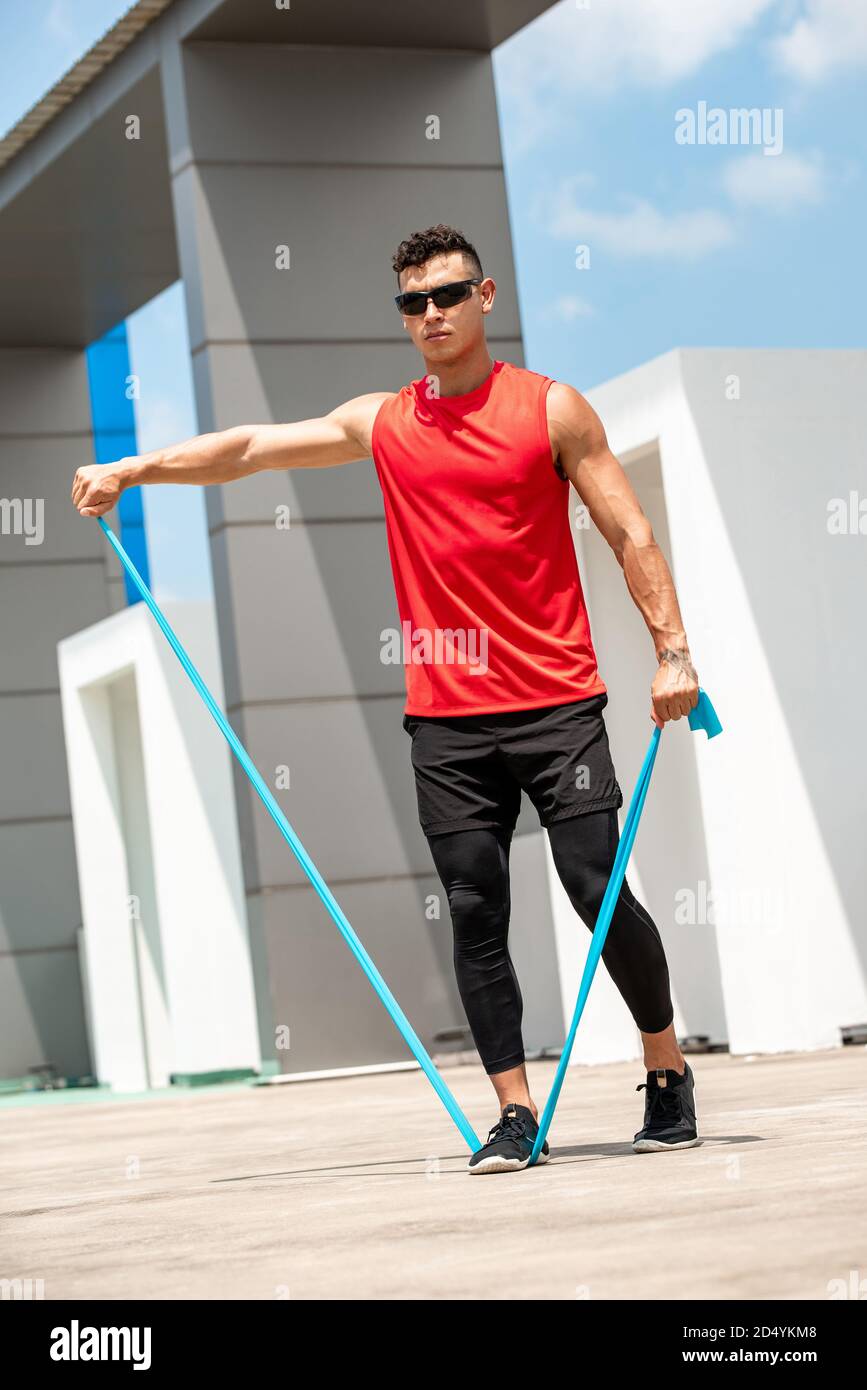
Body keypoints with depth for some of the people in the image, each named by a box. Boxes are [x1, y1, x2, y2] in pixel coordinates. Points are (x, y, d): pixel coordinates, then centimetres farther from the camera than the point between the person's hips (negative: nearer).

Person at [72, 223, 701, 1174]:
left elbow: (629, 534, 2)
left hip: (557, 704, -3)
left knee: (600, 892, -6)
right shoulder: (381, 423, 11)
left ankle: (667, 1071, 14)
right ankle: (515, 1112, 6)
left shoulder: (551, 409, 3)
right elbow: (252, 447, 9)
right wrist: (134, 469, -1)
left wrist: (672, 649, -6)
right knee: (474, 915, -1)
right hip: (444, 714, 3)